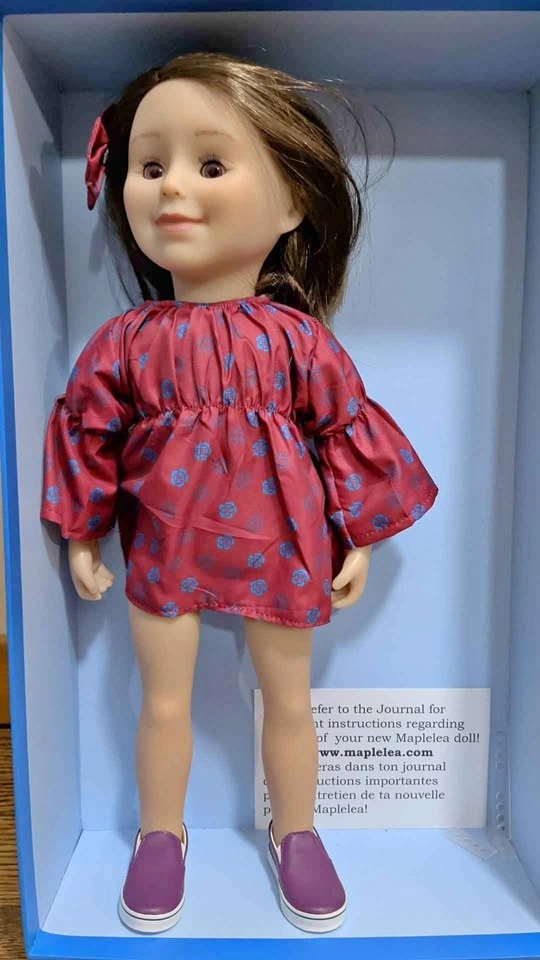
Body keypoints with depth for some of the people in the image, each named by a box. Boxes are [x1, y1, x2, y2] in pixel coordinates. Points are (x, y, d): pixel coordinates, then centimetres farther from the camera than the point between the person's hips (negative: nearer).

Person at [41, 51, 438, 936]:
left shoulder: (299, 338, -9)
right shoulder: (123, 342, -6)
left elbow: (344, 432, -2)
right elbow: (88, 436, 3)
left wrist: (357, 542, 0)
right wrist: (81, 538, 7)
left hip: (279, 547, 0)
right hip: (163, 546, 1)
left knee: (289, 701, 15)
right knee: (164, 703, 14)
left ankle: (295, 835, 41)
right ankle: (161, 836, 40)